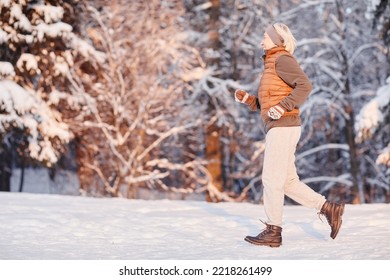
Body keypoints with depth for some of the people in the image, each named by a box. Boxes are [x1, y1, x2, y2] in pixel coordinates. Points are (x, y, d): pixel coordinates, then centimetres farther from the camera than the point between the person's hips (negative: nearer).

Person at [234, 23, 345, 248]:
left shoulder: (282, 59, -5)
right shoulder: (274, 64, 25)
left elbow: (305, 85, -20)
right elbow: (264, 105, 25)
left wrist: (282, 106, -25)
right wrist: (246, 99, 10)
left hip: (283, 126, -10)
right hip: (278, 129, 10)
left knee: (272, 178, -8)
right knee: (288, 182, 9)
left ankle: (273, 232, -6)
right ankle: (329, 208, 10)